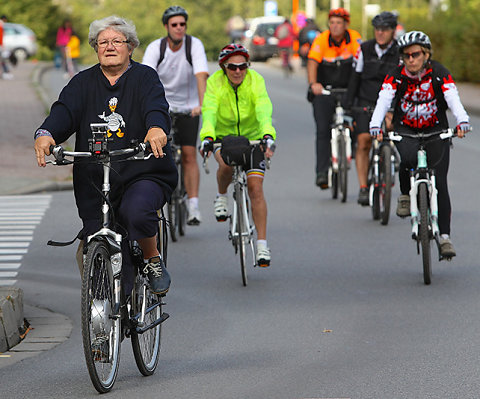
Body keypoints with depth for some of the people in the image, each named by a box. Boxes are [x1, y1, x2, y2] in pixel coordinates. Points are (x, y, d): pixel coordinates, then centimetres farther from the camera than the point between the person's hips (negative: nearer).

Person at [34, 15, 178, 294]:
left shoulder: (144, 77, 3)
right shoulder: (84, 82, 10)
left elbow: (156, 107, -16)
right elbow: (65, 111, -6)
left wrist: (157, 129, -41)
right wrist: (46, 134, -29)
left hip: (144, 175, -3)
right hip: (94, 179, 3)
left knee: (137, 211, -34)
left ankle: (153, 261, -6)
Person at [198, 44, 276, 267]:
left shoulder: (255, 80, -19)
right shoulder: (215, 82, -18)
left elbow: (264, 110, -33)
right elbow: (209, 111, -33)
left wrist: (268, 135, -51)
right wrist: (207, 137, -52)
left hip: (252, 137, 0)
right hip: (223, 136, 0)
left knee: (255, 188, -12)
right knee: (226, 165, -33)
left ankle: (262, 245, -7)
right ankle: (222, 197, 1)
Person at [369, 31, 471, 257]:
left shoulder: (440, 74, -14)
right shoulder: (396, 76, -13)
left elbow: (453, 100, -27)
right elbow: (383, 101, -26)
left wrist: (462, 122, -47)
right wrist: (375, 126, -45)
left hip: (435, 130, 0)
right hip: (405, 130, 0)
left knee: (439, 183, -11)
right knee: (408, 157, -34)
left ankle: (444, 236, -8)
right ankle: (405, 195, -6)